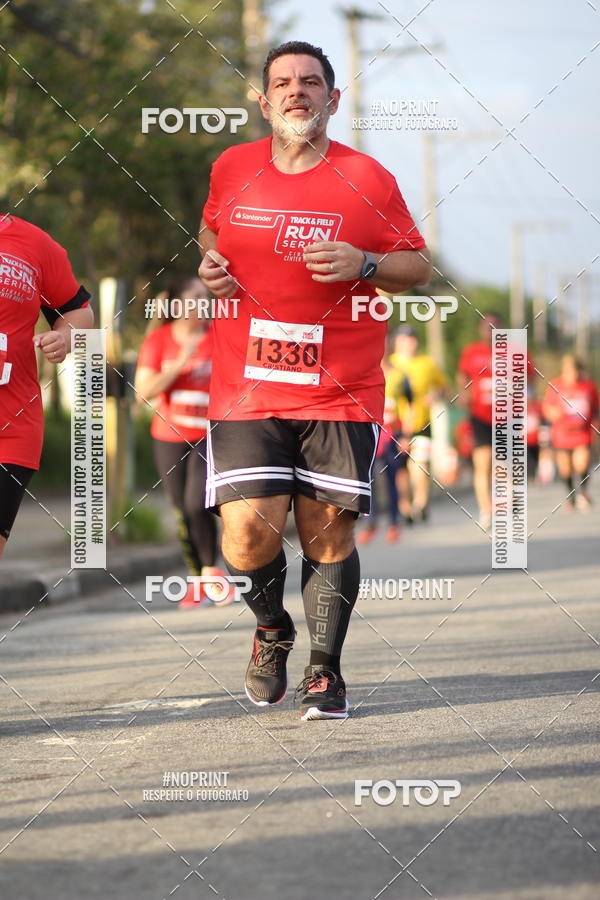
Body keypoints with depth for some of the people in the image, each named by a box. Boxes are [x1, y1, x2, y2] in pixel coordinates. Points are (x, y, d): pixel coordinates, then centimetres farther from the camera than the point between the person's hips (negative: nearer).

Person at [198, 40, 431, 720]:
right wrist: (211, 264, 5)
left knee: (329, 534, -1)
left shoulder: (368, 181, 0)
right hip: (246, 390, 1)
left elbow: (418, 265, 6)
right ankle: (271, 627, 22)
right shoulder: (231, 171, 7)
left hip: (341, 394, -1)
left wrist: (363, 265, -13)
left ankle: (324, 670, 16)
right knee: (248, 535, -9)